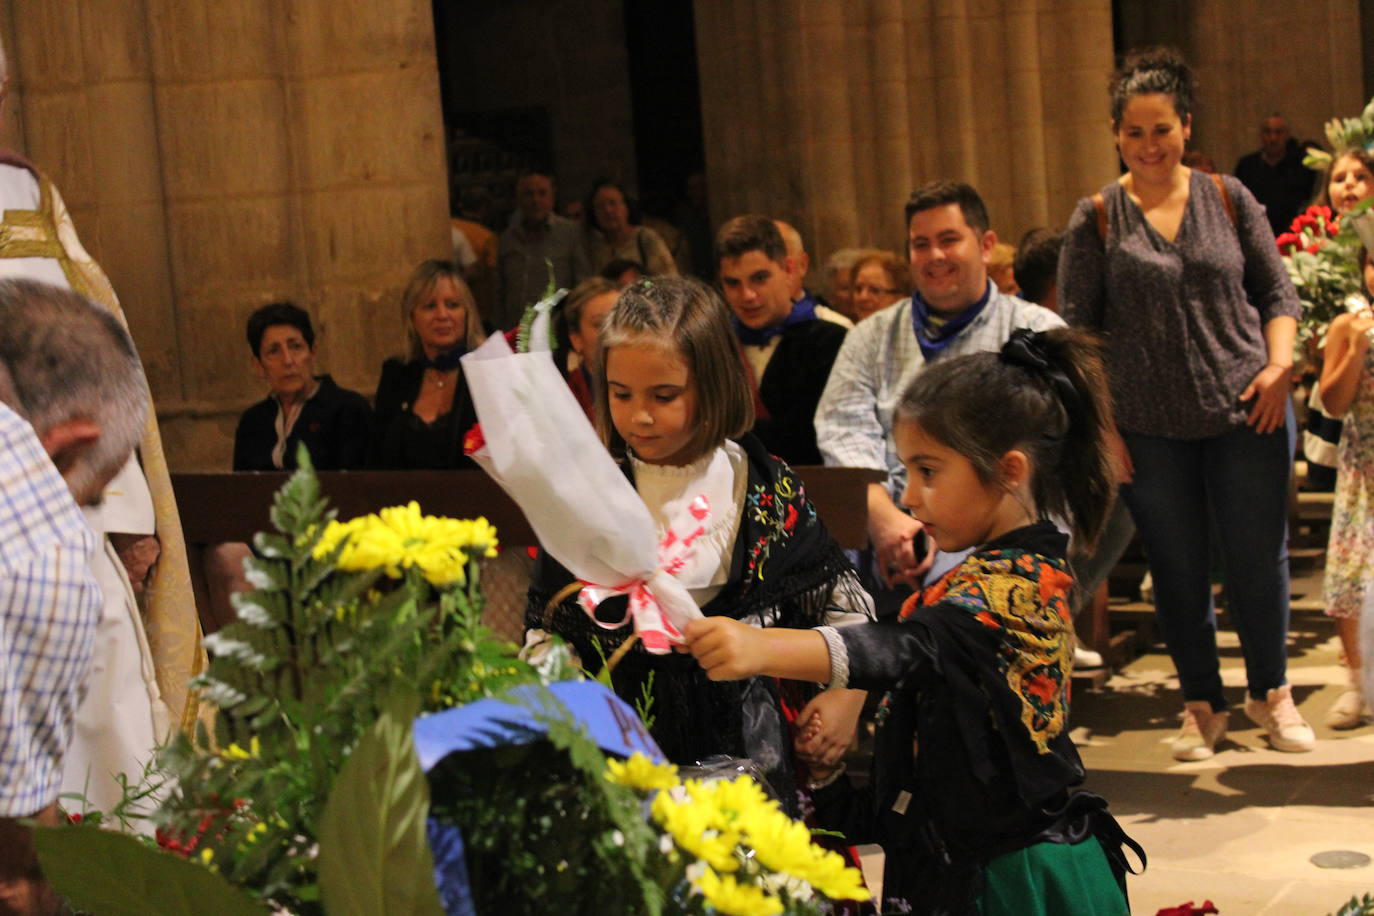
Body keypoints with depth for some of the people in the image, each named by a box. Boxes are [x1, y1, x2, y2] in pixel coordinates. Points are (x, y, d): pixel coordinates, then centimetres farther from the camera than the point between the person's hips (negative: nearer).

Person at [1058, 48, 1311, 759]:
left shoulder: (1228, 197, 4)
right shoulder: (1096, 218, -1)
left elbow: (1276, 289, 8)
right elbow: (1075, 328, 0)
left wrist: (1279, 365, -7)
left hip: (1245, 413, 1)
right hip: (1149, 427, 0)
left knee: (1259, 557, 5)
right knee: (1178, 568, 7)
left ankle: (1271, 693, 25)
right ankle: (1202, 705, 23)